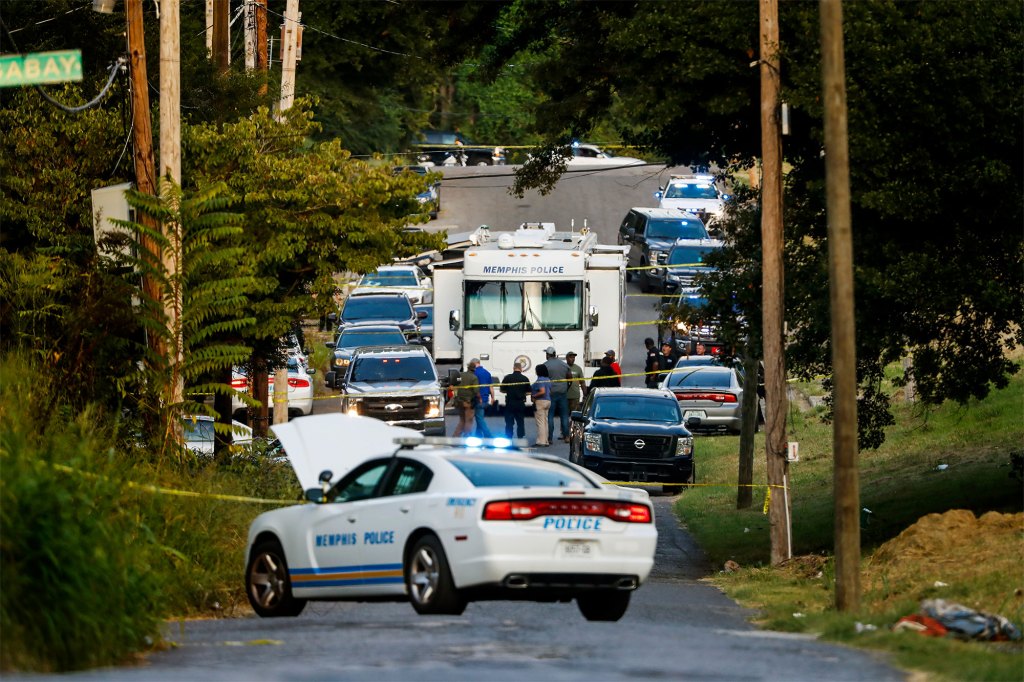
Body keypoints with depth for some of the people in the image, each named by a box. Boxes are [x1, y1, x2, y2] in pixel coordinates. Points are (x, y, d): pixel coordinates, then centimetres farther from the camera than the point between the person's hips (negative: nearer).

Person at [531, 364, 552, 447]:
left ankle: (541, 441, -6)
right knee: (545, 422, 13)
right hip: (547, 401, 9)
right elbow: (550, 391, 16)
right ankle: (546, 441, 16)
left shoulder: (540, 380, -16)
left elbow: (542, 391, -24)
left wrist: (534, 396, -14)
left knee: (540, 422, -6)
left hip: (540, 402, -9)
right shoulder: (548, 380, 11)